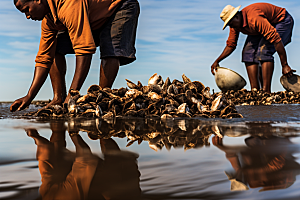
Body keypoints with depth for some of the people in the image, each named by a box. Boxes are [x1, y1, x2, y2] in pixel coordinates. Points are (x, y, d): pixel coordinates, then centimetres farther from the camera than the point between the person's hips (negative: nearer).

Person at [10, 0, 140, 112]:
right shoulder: (47, 20, -10)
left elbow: (85, 50, -44)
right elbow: (43, 59, -6)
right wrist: (29, 97, -13)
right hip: (95, 19, 8)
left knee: (110, 52, -35)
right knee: (54, 49, -3)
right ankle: (58, 99, -3)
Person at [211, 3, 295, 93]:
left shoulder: (254, 19, -39)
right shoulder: (235, 23, -11)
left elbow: (275, 39, -41)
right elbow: (230, 45, 3)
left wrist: (285, 65, -41)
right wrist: (217, 61, -8)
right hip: (265, 25, 9)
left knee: (263, 51, -28)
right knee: (248, 52, -7)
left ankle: (266, 91, -29)